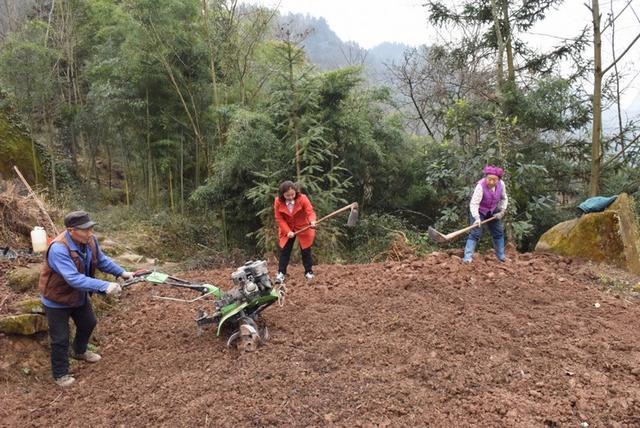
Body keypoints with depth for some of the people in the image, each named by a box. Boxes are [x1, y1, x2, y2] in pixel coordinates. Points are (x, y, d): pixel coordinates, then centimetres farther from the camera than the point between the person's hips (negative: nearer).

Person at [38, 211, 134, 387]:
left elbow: (101, 260, 1)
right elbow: (74, 279, -44)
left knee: (88, 324, 25)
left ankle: (80, 351, 53)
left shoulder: (89, 240, -15)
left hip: (79, 295, 8)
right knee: (60, 338, 3)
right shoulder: (59, 249, -38)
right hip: (57, 299, -8)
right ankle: (60, 374, 25)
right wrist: (104, 286, -48)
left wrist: (121, 272, -10)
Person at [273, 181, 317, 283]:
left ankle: (309, 272, 19)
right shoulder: (278, 202, -15)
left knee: (306, 251, 5)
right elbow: (279, 219, -11)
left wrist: (312, 221, -49)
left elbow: (310, 212, -26)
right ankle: (281, 273, 11)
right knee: (284, 251, 3)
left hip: (303, 228, -1)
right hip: (287, 230, 2)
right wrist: (288, 231, -20)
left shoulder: (302, 199, -21)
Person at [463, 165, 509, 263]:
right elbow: (474, 203, -38)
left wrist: (502, 211, -7)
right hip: (479, 211, -6)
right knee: (475, 233, -16)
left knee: (499, 233, 13)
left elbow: (504, 199, 3)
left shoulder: (501, 184, -16)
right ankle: (467, 258, -18)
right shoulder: (480, 186, -32)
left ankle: (502, 257, 29)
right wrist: (476, 218, -49)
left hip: (493, 211, 6)